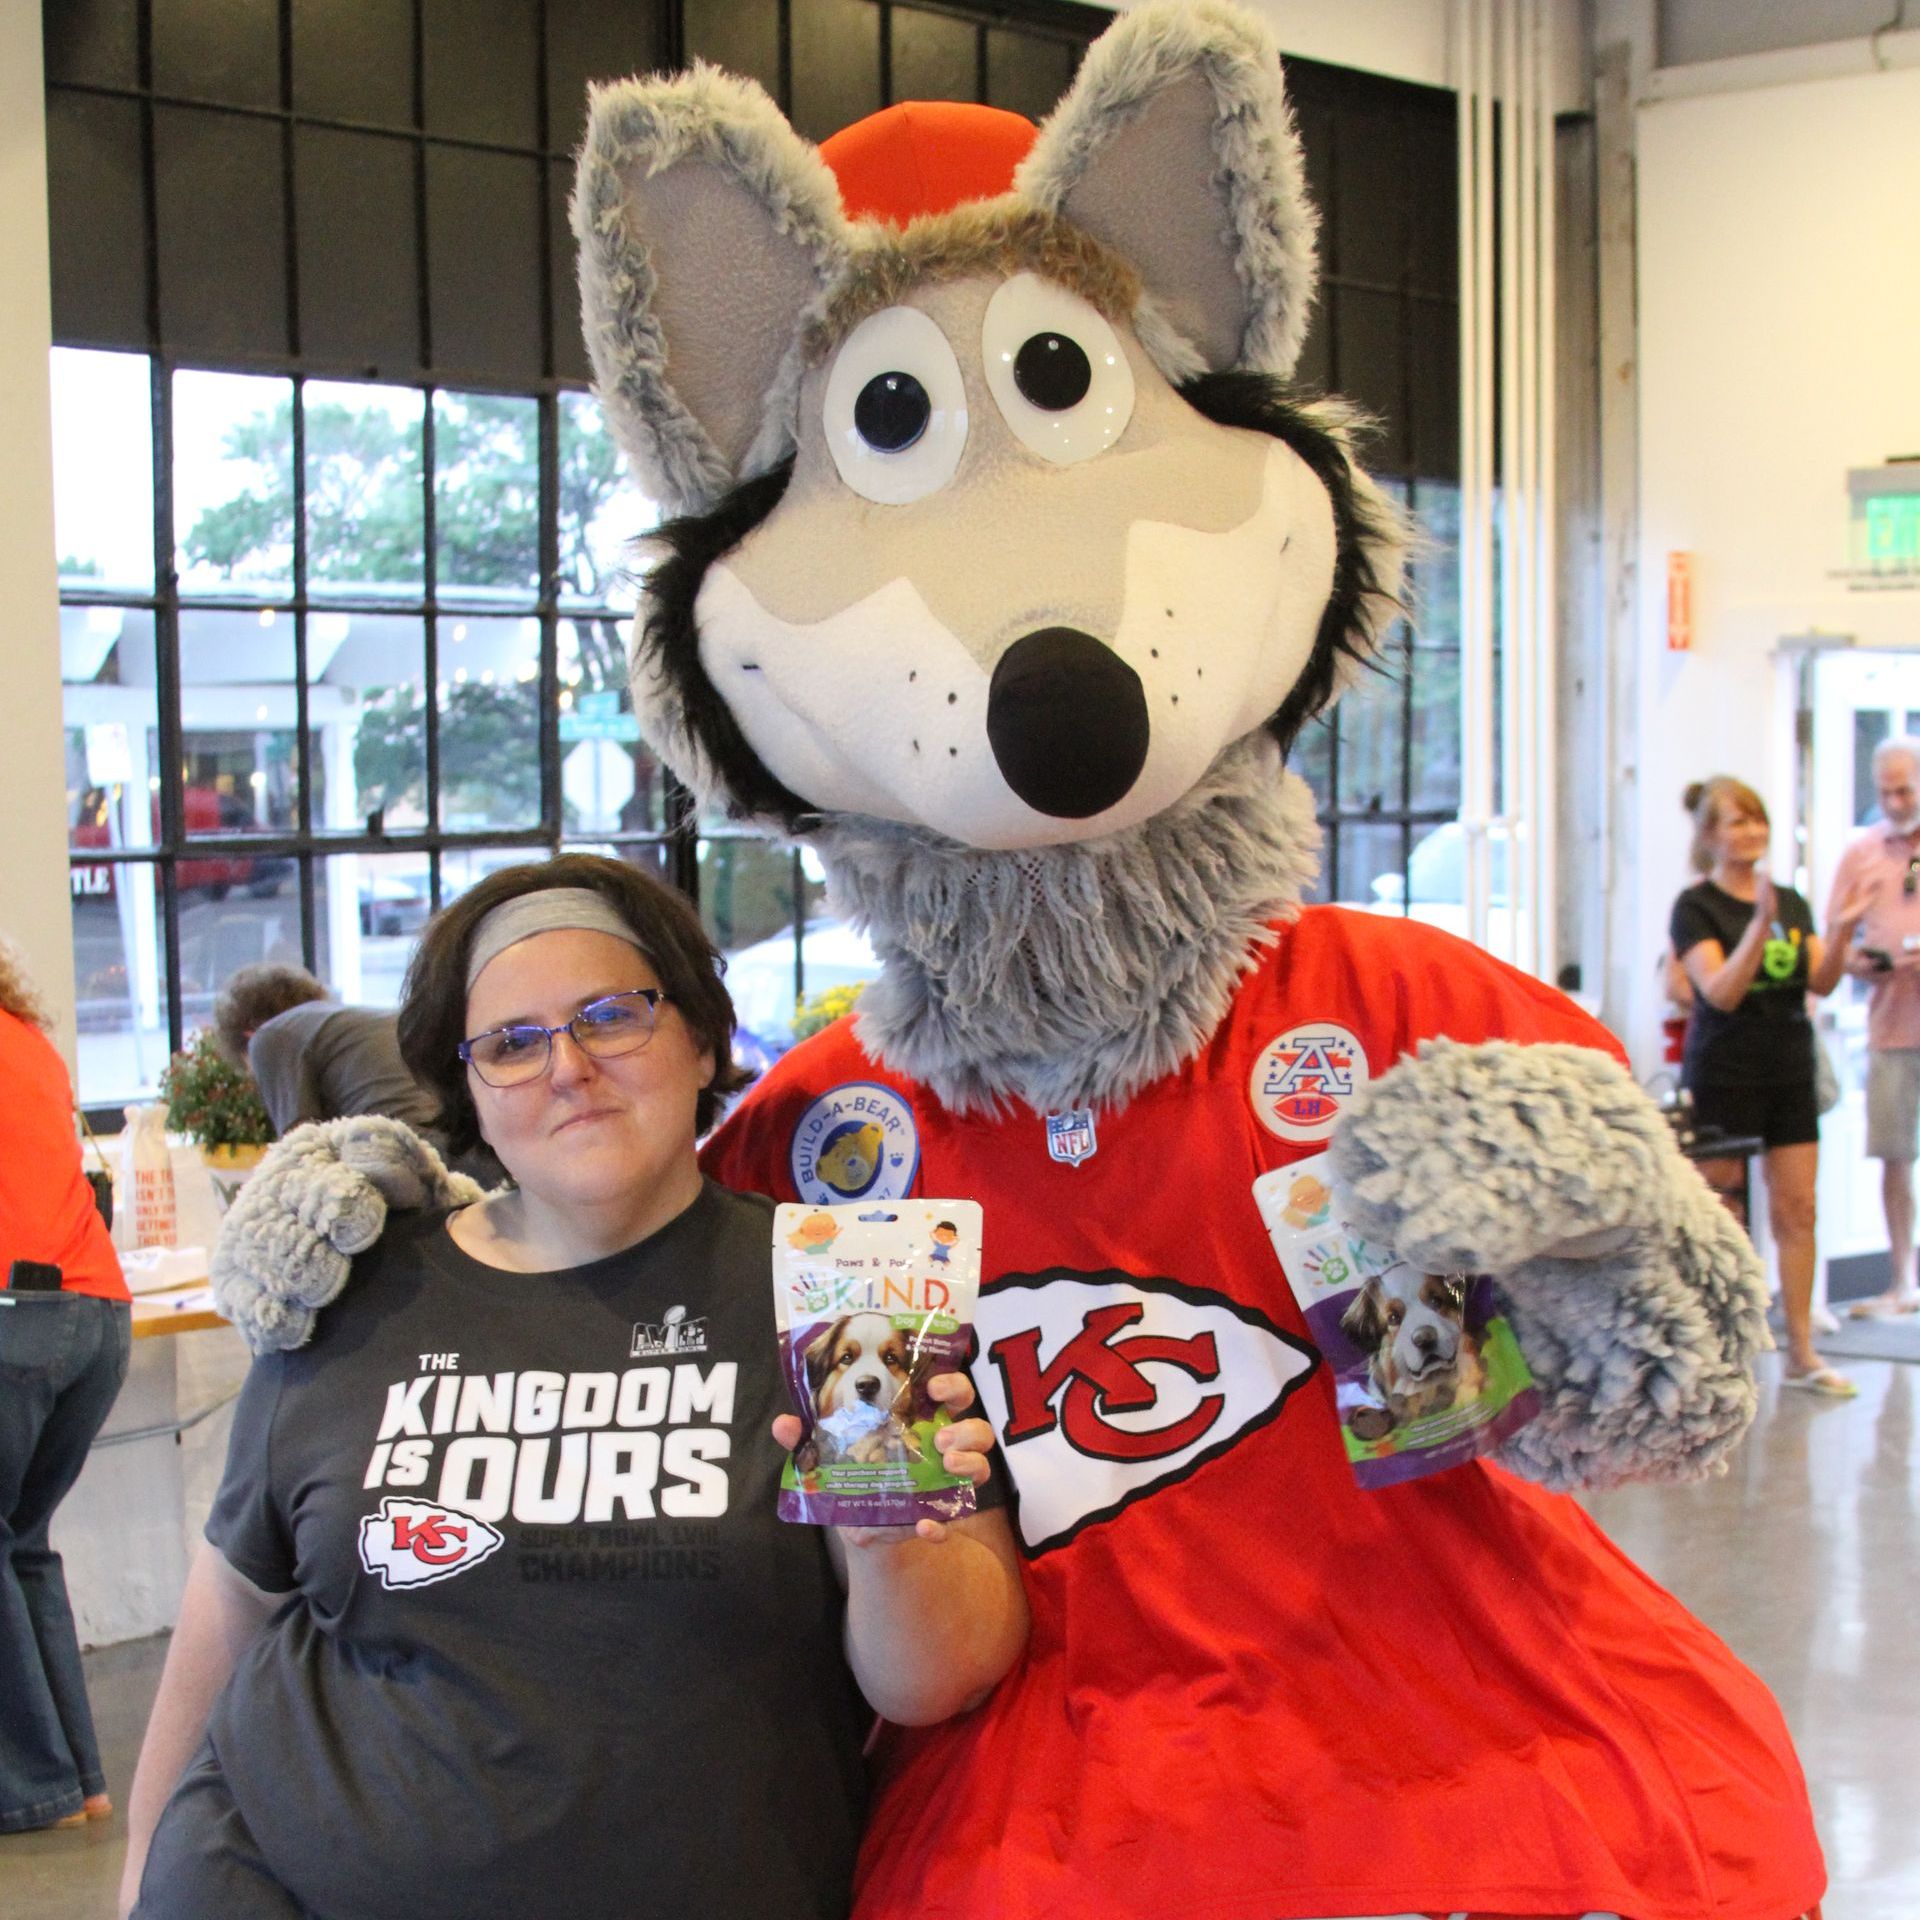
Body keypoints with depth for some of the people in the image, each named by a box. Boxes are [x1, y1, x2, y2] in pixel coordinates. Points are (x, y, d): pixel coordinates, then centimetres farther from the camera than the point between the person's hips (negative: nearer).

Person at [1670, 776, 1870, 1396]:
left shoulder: (1791, 902, 11)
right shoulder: (1697, 906, -6)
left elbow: (1821, 983, 5)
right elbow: (1721, 991, -17)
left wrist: (1841, 932, -12)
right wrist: (1760, 926, -28)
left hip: (1790, 1068, 5)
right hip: (1723, 1072, -5)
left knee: (1797, 1209, 3)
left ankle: (1801, 1352, 7)